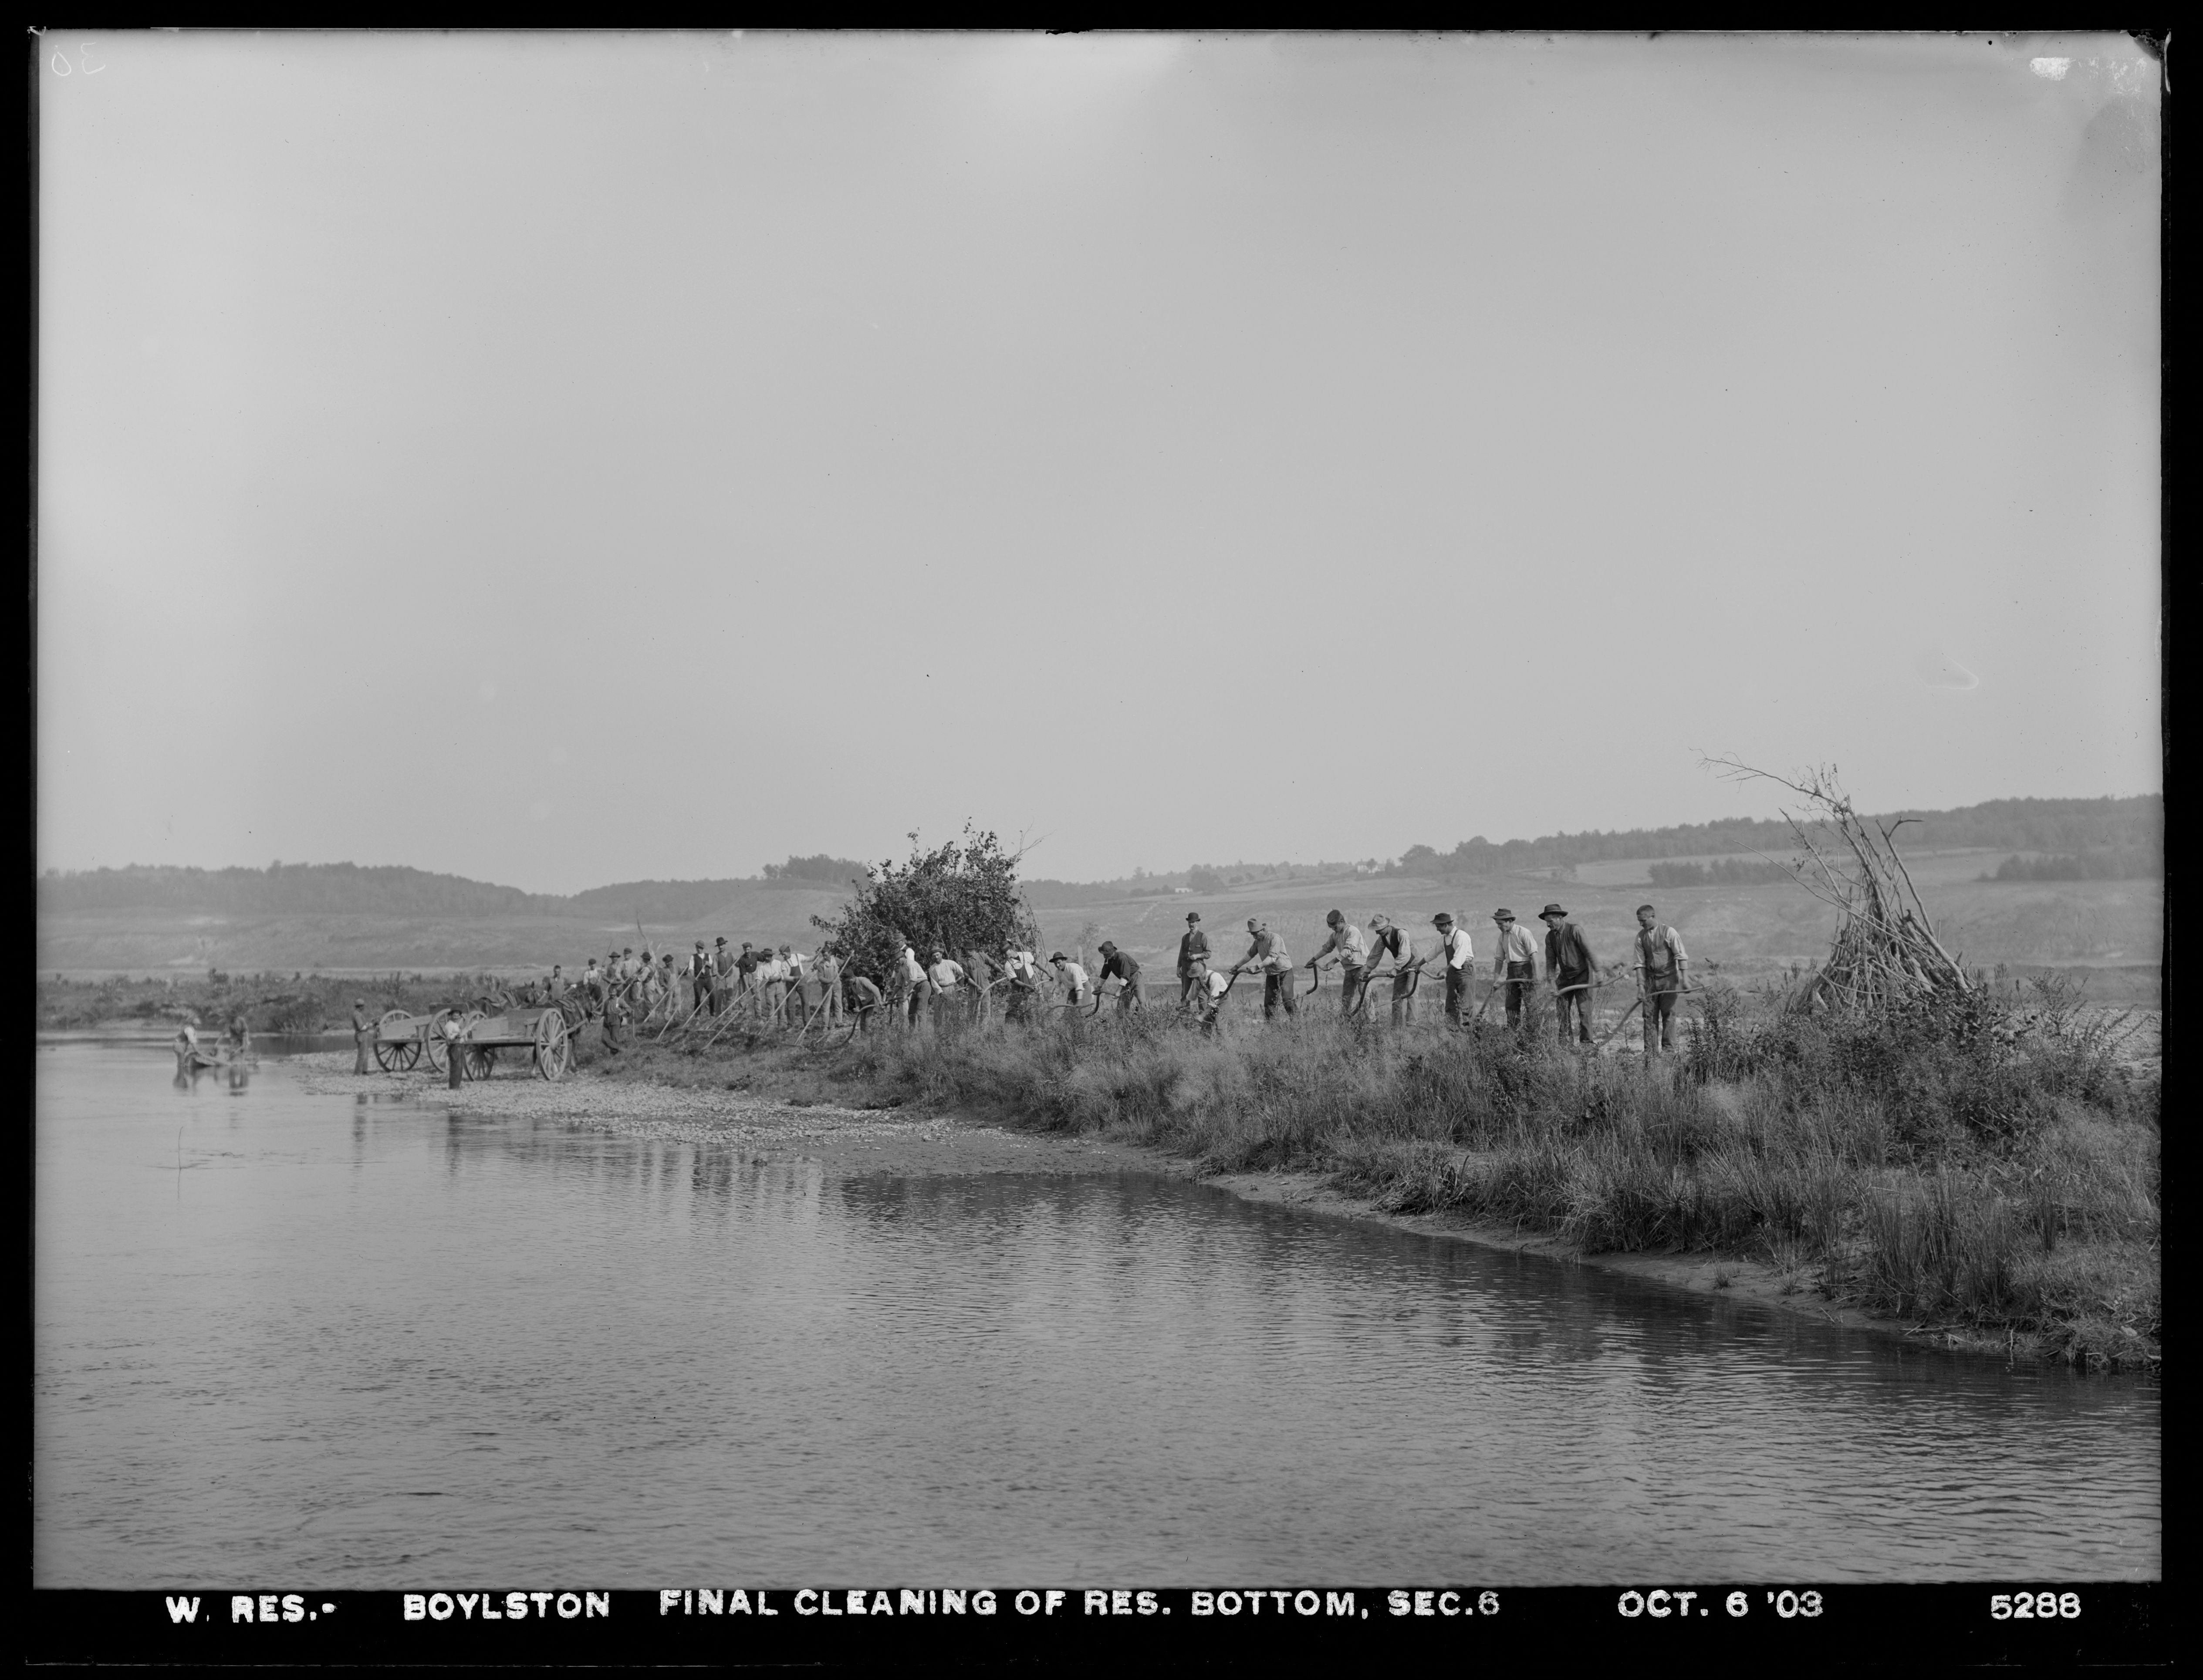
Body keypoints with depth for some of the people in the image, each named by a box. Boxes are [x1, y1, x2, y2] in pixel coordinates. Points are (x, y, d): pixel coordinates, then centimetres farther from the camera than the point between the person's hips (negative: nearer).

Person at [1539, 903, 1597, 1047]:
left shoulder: (1575, 930, -17)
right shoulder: (1550, 937, 0)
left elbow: (1589, 952, -17)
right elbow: (1551, 962, 2)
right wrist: (1552, 984, -5)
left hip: (1582, 976, -6)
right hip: (1565, 976, 6)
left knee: (1584, 1011, -10)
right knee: (1562, 1011, 3)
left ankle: (1587, 1044, -5)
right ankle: (1563, 1046, 9)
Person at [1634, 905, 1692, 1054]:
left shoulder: (1669, 932, -9)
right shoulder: (1641, 936, 3)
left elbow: (1681, 956, -11)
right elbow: (1640, 963, 4)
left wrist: (1685, 978, -17)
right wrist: (1641, 985, -2)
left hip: (1669, 978, -4)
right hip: (1651, 979, 4)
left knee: (1668, 1014, -2)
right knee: (1649, 1015, 1)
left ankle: (1668, 1049, 3)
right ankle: (1650, 1050, 5)